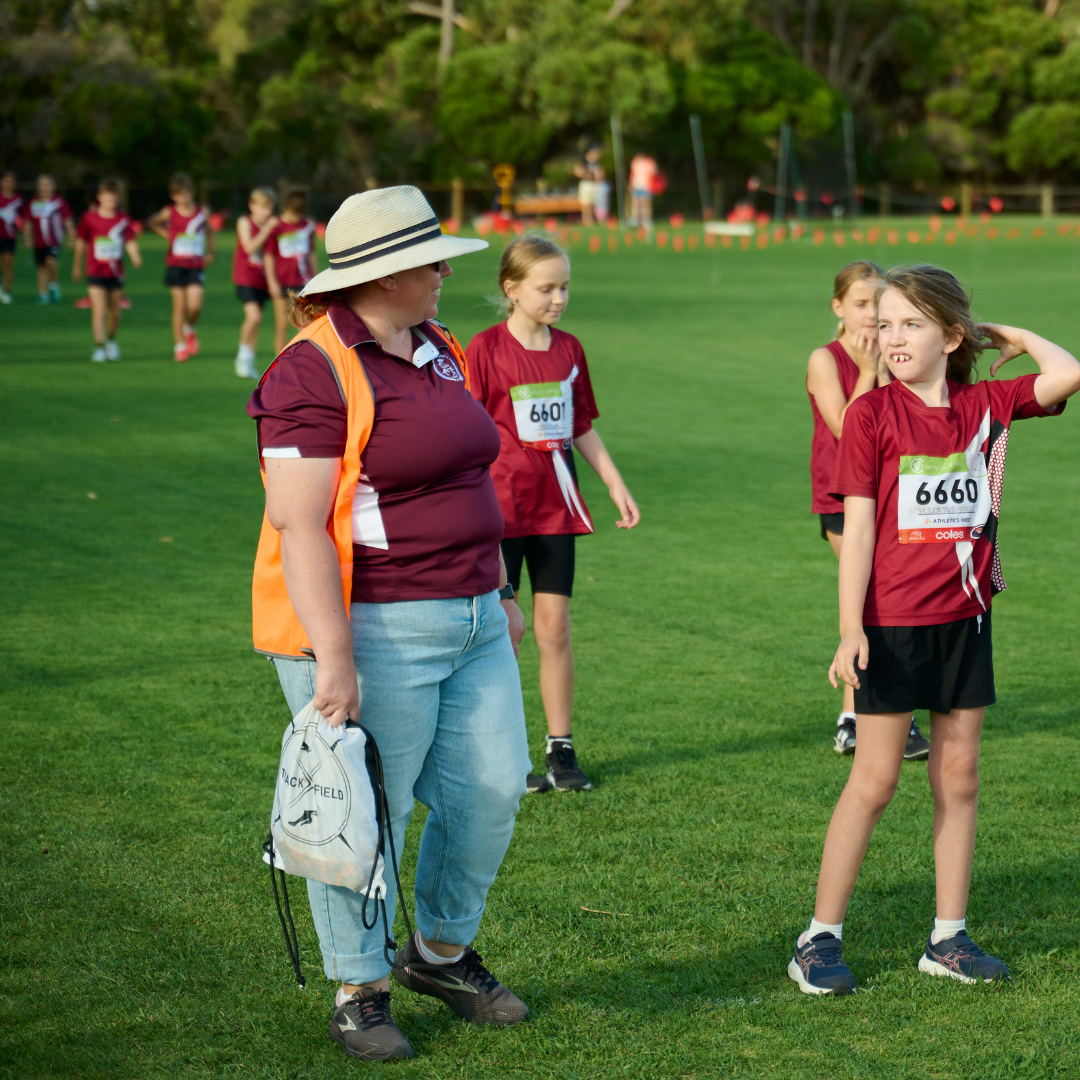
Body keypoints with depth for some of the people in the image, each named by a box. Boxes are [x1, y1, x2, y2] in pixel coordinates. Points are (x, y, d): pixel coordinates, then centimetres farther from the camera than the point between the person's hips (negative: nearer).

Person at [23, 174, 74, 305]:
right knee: (41, 267, 7)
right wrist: (27, 238, 9)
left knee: (51, 261, -25)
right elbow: (28, 223, 14)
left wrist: (71, 237, 3)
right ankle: (42, 295, 15)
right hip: (39, 242, 4)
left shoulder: (59, 201, 0)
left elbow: (68, 221, 4)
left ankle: (54, 286, -3)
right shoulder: (33, 202, 7)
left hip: (54, 240, -4)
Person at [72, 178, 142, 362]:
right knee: (99, 310, -13)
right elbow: (81, 243, 6)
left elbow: (130, 242, 2)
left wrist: (135, 257, -19)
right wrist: (77, 266, 12)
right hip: (96, 271, -3)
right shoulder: (89, 218, -4)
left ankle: (111, 340, 36)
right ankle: (99, 347, -11)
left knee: (114, 312, 12)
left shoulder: (123, 219, 1)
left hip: (116, 272, 3)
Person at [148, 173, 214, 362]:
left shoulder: (202, 212, 2)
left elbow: (209, 232, 18)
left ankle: (189, 329, 23)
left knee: (195, 307, -10)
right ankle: (179, 346, 10)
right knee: (179, 307, 0)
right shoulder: (169, 213, -2)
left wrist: (210, 253, 9)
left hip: (196, 266, 1)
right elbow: (151, 222, 15)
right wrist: (166, 234, 8)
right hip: (176, 265, -1)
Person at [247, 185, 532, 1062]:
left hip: (469, 625, 8)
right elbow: (299, 527, -20)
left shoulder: (437, 351, 13)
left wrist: (499, 593, 23)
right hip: (372, 633, -8)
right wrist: (331, 655, -24)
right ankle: (359, 991, 17)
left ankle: (441, 952, 30)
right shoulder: (314, 372, -16)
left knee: (492, 791, 10)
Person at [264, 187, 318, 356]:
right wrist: (272, 282, -8)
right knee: (282, 324, 1)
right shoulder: (276, 228, -2)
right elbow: (269, 257, -1)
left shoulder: (307, 226, 9)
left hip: (303, 281, 3)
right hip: (282, 282, -3)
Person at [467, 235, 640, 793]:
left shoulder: (569, 349, 8)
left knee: (554, 627, 5)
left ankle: (561, 748, 14)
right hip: (499, 506, -4)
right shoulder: (485, 349, -7)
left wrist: (616, 485, 13)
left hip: (555, 506, 4)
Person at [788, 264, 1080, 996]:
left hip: (965, 619, 4)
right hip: (893, 624, -4)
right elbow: (857, 526, -9)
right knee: (875, 780, -1)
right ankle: (820, 939, 8)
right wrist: (851, 628, -14)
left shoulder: (988, 406, 3)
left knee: (960, 778, 9)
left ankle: (949, 939, 19)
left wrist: (1011, 336, 5)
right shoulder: (872, 414, -7)